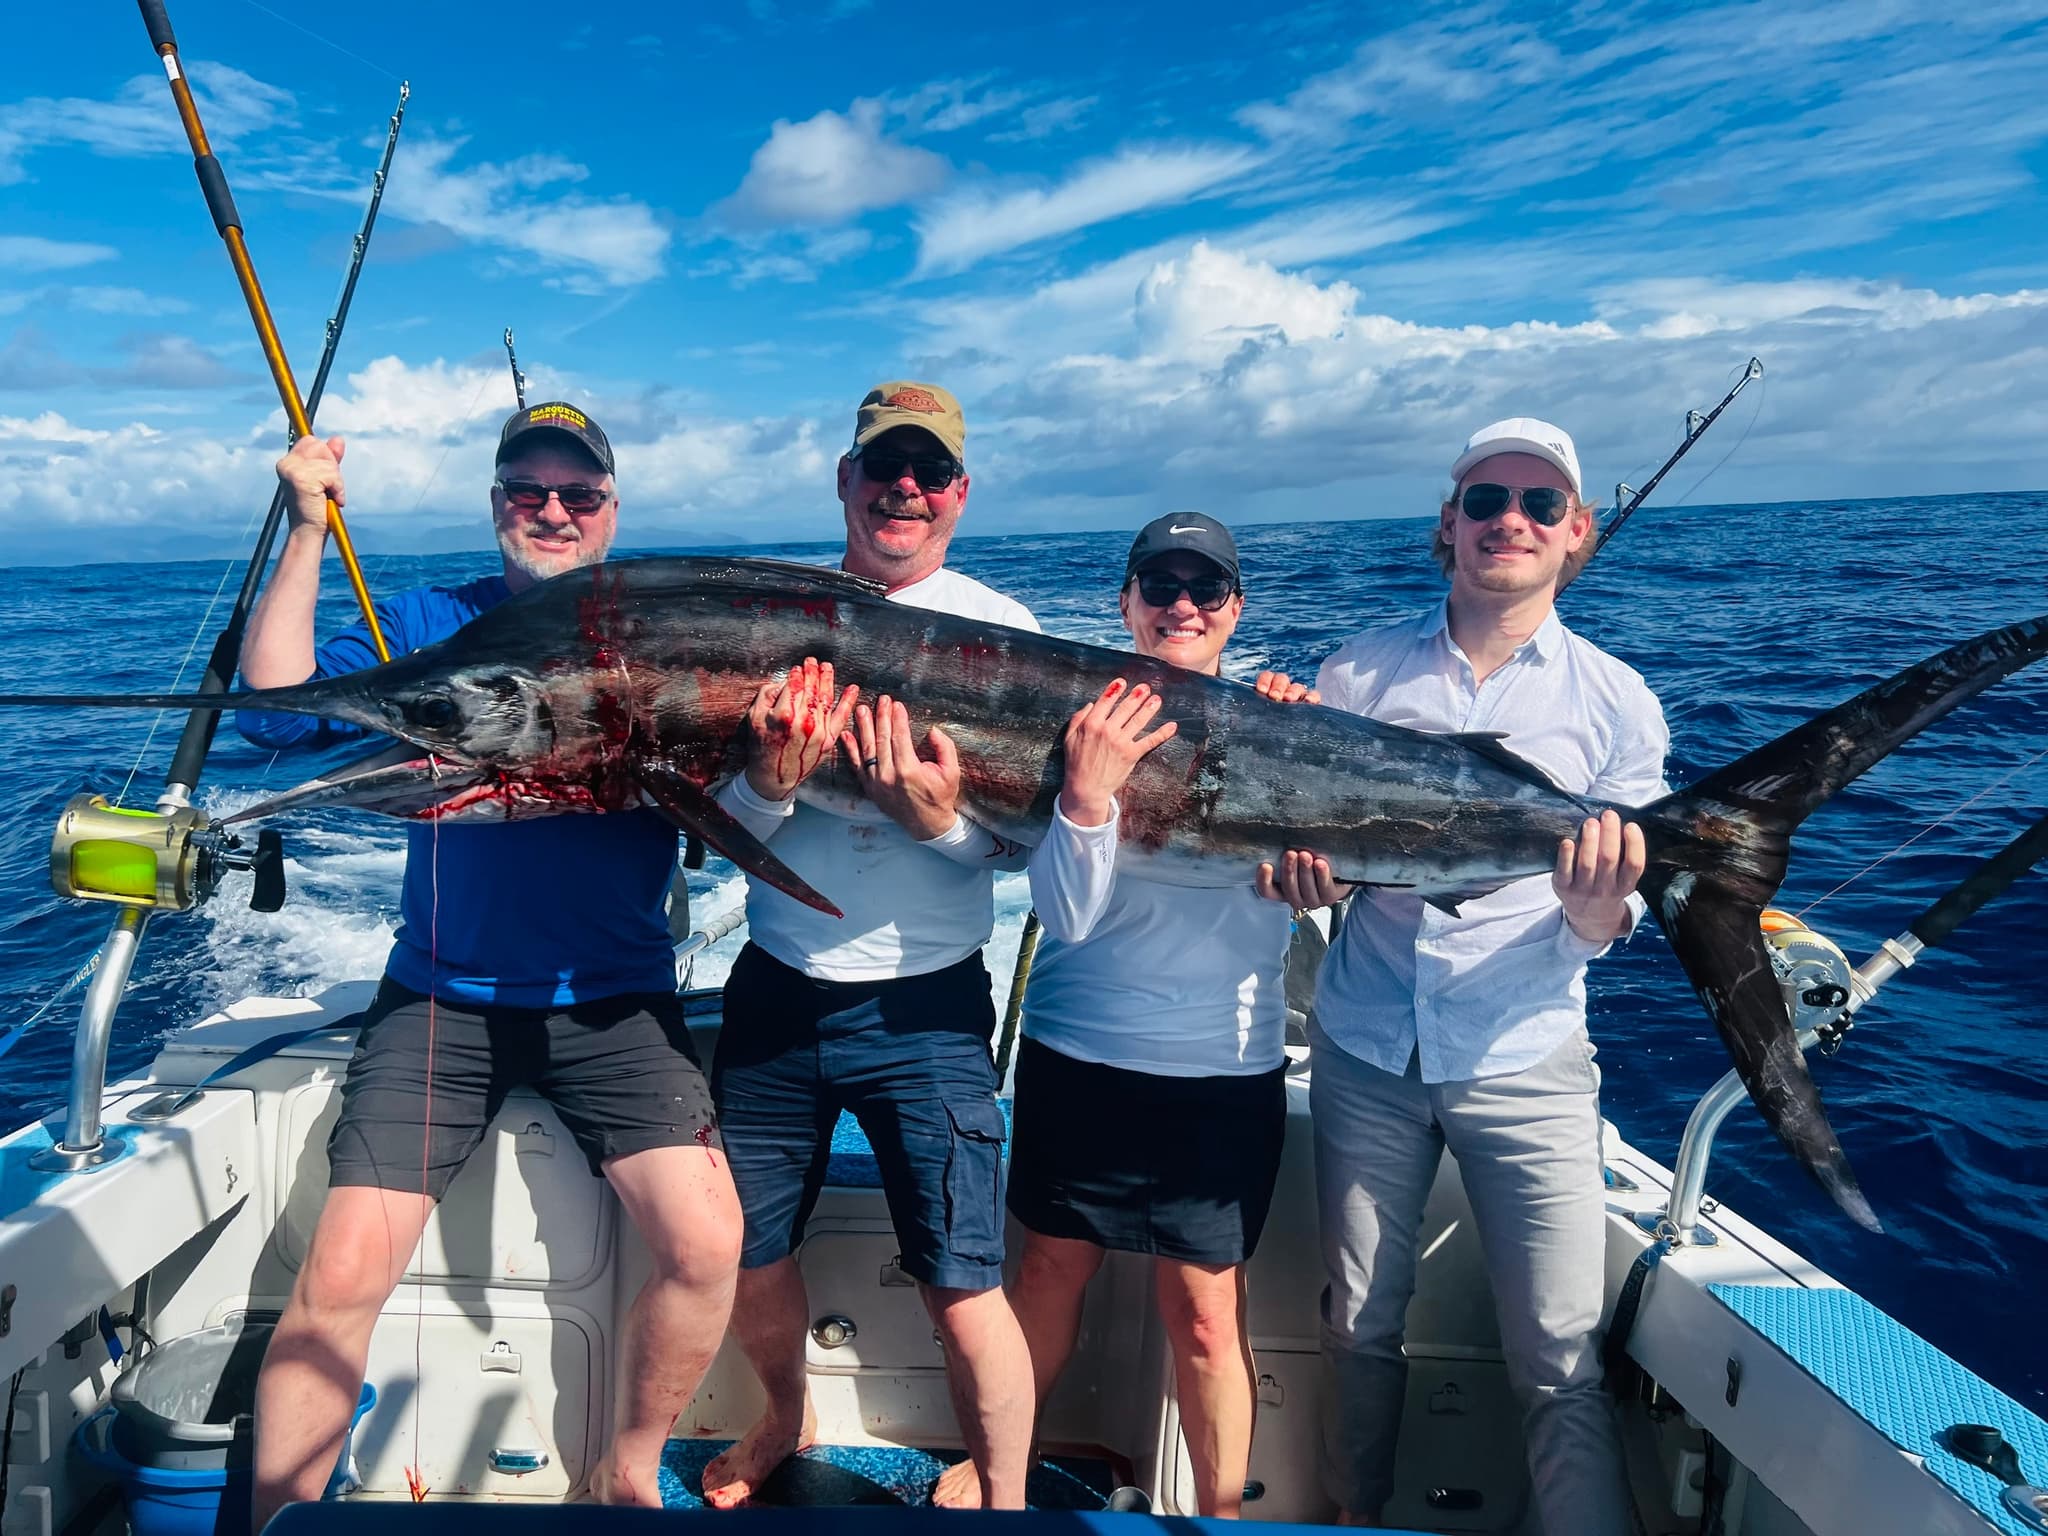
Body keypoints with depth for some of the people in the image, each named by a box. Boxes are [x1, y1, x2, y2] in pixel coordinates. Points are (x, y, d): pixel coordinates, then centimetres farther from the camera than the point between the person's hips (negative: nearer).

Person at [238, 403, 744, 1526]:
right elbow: (278, 714, -5)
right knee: (341, 1270, -10)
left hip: (613, 1001, 0)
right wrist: (307, 533, -8)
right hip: (443, 998, 1)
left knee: (706, 1244, -13)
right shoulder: (430, 626, 7)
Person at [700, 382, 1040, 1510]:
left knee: (962, 1288, -3)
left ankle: (1004, 1505, 23)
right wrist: (770, 782, -22)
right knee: (743, 1255, 17)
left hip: (924, 1005, -3)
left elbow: (1019, 844, -5)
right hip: (775, 989, 3)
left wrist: (939, 821, -25)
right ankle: (787, 1418, 47)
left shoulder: (1000, 630, -2)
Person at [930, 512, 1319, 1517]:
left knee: (1205, 1303, 6)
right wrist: (1087, 791, -29)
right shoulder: (1084, 720, -4)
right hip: (1076, 1048, 1)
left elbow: (1293, 896, -10)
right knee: (1054, 1261, 16)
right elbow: (1065, 913, -12)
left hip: (1224, 1066, 0)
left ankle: (1222, 1515, 28)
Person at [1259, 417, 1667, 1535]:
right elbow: (1302, 837, 8)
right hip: (1364, 1051, 2)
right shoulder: (1360, 670, 3)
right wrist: (1297, 869, -15)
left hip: (1524, 1063, -1)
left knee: (1562, 1364, -3)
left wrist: (1595, 900, -25)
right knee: (1358, 1325, 15)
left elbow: (1605, 927, -2)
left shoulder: (1614, 703, 0)